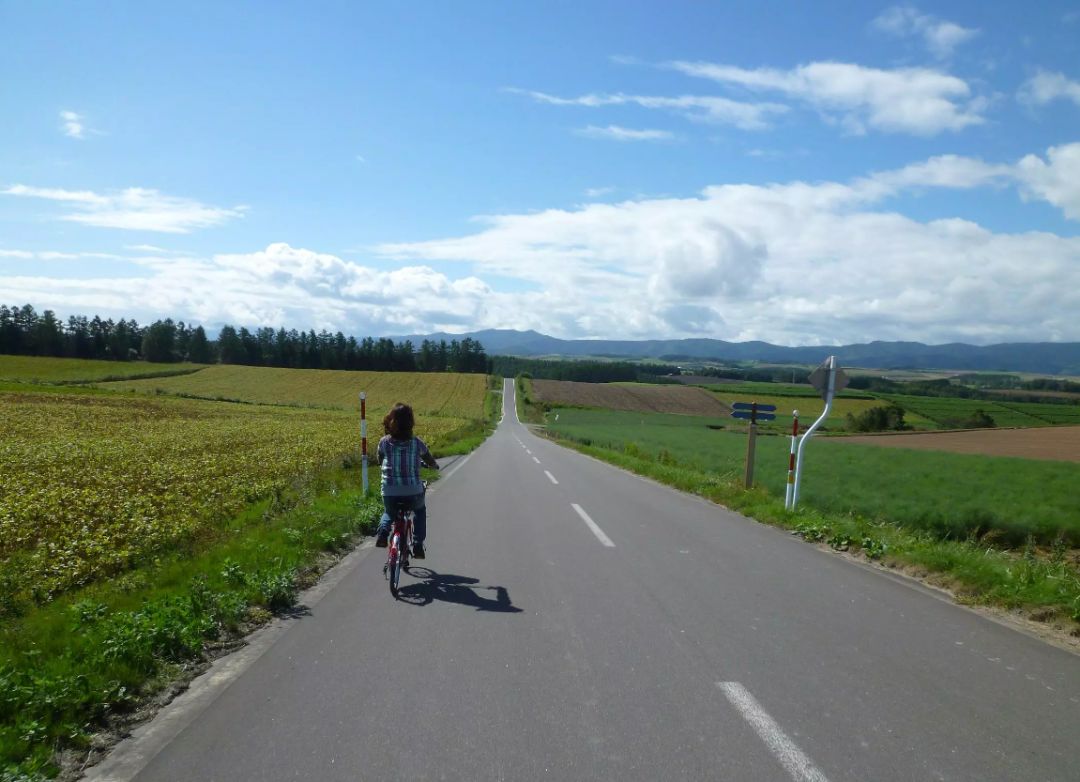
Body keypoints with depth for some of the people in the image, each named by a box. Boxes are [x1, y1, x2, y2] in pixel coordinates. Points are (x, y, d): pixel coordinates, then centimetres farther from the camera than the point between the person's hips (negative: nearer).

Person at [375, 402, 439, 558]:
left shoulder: (384, 442, -2)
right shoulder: (416, 443, -4)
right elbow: (432, 464, 10)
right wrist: (435, 466, 34)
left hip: (389, 494, 1)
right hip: (413, 492, -1)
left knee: (388, 512, 35)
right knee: (420, 511, 34)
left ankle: (383, 531, 5)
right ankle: (418, 546, 21)